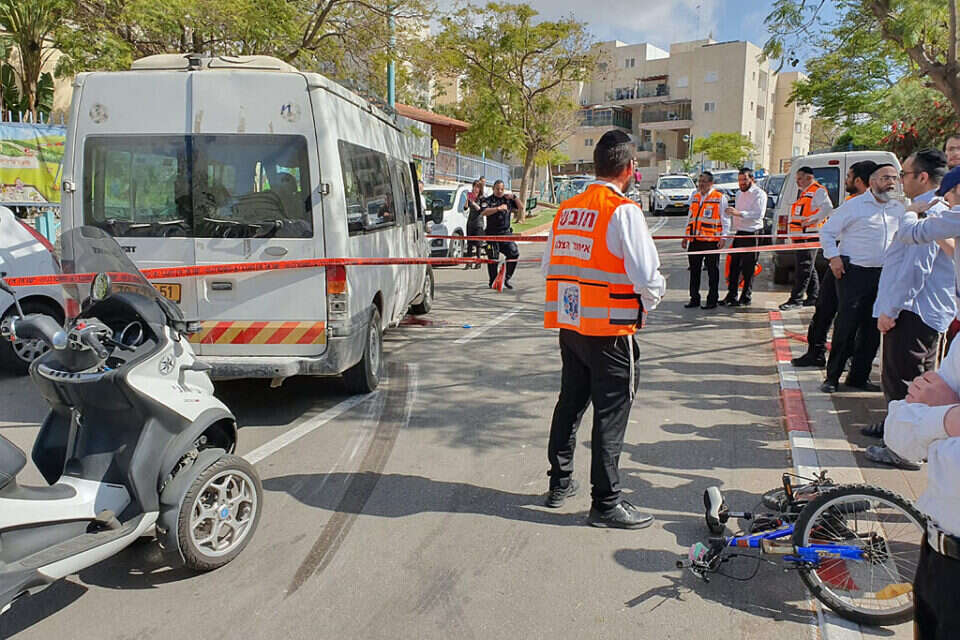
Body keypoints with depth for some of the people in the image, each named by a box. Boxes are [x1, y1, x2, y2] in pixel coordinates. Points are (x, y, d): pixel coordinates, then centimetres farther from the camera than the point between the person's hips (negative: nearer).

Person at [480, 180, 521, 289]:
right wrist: (498, 208, -27)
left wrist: (514, 197, -1)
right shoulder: (487, 200, -1)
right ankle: (493, 282, 12)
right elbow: (484, 212, -19)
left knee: (514, 253, -10)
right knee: (493, 258, -1)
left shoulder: (507, 199, 11)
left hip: (505, 232, 3)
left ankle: (507, 278, 5)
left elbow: (520, 207, 15)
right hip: (492, 233, -3)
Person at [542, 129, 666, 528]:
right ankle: (606, 503, 12)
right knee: (610, 414, 2)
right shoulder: (623, 211, -14)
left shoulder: (567, 209, 8)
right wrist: (649, 301, 1)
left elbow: (549, 267, 15)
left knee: (570, 403, 19)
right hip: (609, 331, -7)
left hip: (569, 325, 7)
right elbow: (647, 276, -18)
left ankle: (560, 484, 32)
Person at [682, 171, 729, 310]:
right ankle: (694, 299, 17)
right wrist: (686, 236, 18)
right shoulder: (694, 196, 16)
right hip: (694, 240, 6)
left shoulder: (719, 198, -1)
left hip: (711, 241, -6)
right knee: (694, 270, 9)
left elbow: (725, 219, -2)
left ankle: (712, 300, 9)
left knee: (713, 271, 2)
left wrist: (723, 237, -9)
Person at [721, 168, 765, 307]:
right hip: (739, 233, 8)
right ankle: (731, 295, 15)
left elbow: (758, 214, -23)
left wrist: (738, 213, -32)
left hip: (752, 235, -8)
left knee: (748, 268, -2)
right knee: (734, 266, 8)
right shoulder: (739, 193, 18)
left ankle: (745, 298, 4)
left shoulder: (759, 194, -8)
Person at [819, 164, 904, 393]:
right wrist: (834, 257, -9)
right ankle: (832, 377, 1)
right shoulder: (855, 206, -2)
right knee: (846, 326, -8)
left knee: (872, 329, 7)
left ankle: (859, 376, 18)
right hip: (854, 273, -5)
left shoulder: (900, 209, 13)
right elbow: (827, 231, 1)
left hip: (884, 276, 5)